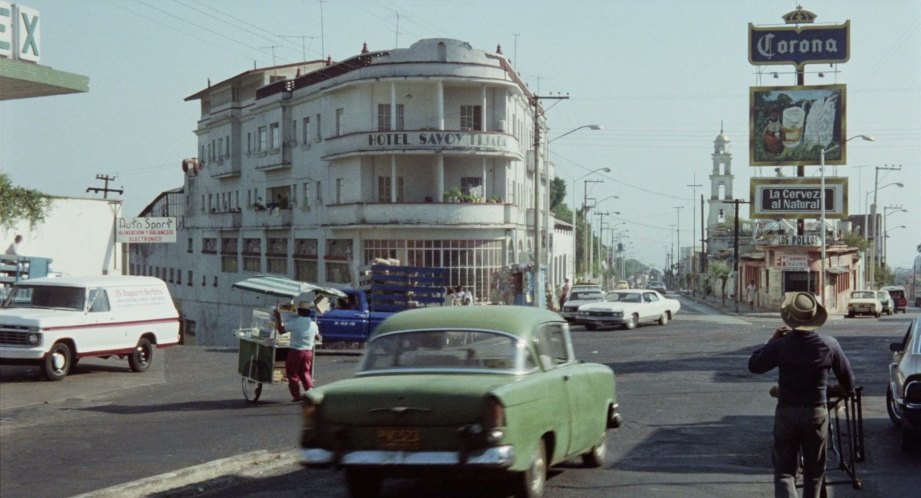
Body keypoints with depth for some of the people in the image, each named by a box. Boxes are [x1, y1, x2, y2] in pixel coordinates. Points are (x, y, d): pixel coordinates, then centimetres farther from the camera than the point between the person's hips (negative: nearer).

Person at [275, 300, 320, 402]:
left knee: (293, 374, 7)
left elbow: (281, 330, -9)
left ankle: (296, 395, 8)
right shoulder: (313, 324, 2)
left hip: (295, 351, -4)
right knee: (305, 372, 17)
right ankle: (310, 390, 0)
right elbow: (317, 336, 17)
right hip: (308, 351, 4)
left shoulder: (294, 322, -14)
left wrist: (278, 318, 1)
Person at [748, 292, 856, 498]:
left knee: (784, 471, 2)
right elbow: (846, 375, 9)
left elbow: (754, 365, 3)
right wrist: (849, 391, 30)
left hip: (786, 413, -1)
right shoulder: (829, 345, -5)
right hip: (817, 413, 1)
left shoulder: (780, 345, -10)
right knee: (814, 471, 15)